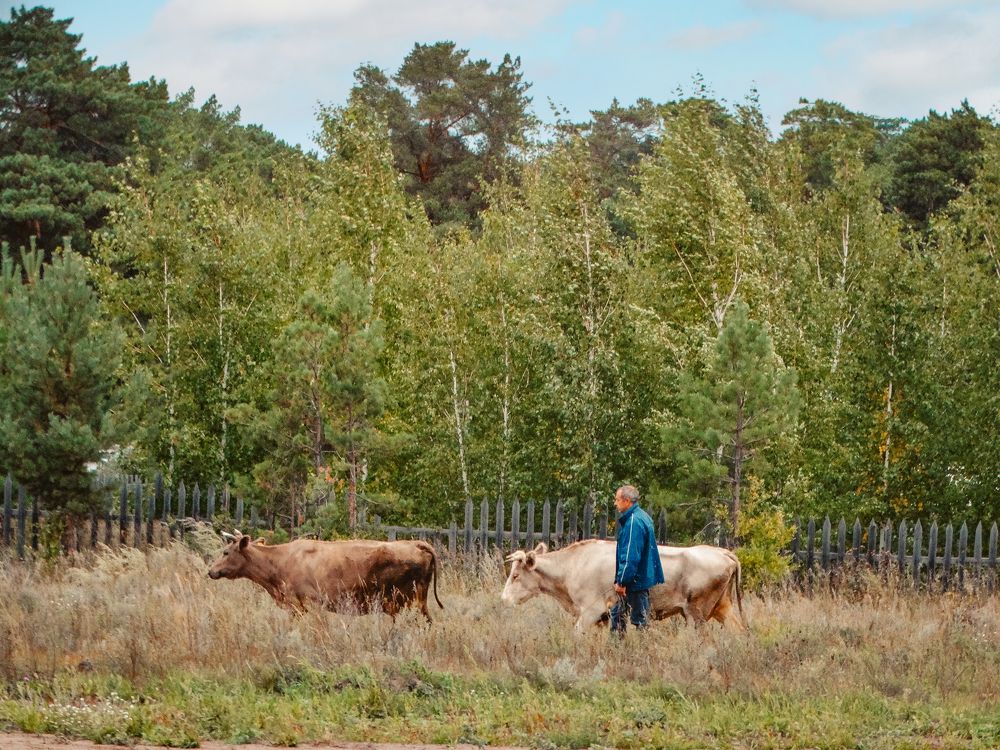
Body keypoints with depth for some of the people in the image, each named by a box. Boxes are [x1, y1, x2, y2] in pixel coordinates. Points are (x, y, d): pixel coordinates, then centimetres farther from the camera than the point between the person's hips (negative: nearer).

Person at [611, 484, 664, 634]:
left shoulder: (634, 522, -21)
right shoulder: (643, 517, 13)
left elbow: (631, 557, -25)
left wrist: (621, 581, -21)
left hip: (636, 581, -11)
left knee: (640, 620, -3)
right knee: (617, 614, 16)